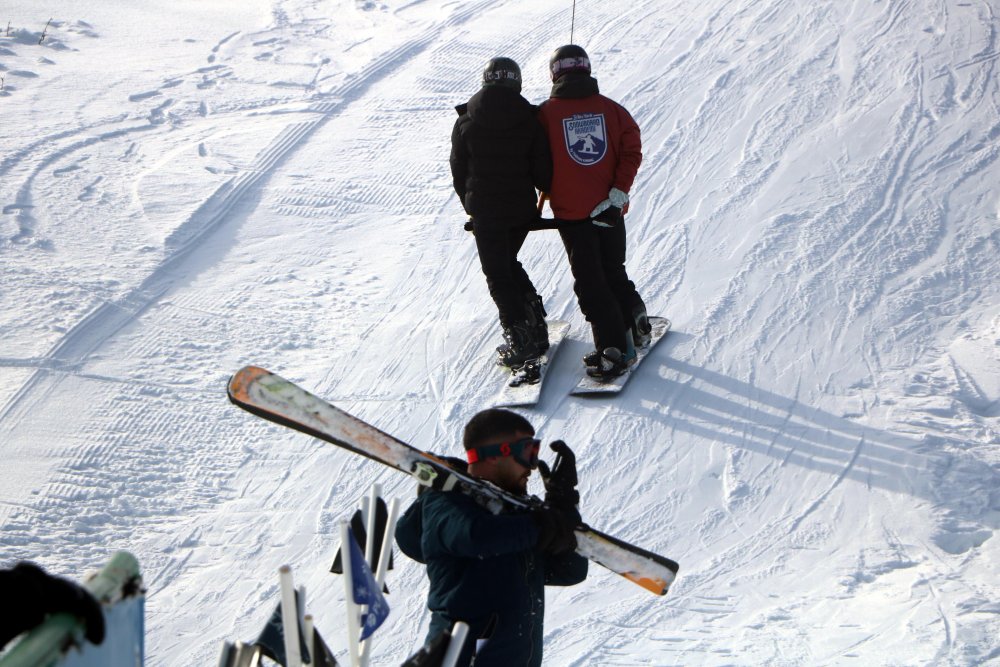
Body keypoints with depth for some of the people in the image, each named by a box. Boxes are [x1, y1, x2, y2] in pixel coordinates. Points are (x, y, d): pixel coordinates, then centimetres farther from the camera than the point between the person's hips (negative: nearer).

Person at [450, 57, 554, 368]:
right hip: (523, 209, 3)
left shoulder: (465, 123, -5)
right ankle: (535, 324, 20)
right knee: (509, 263, 23)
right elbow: (543, 172, -4)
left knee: (498, 276, 5)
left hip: (485, 212, -3)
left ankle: (520, 338, -4)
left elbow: (458, 172, 3)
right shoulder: (530, 121, -5)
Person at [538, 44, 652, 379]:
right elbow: (632, 150, -7)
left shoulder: (546, 113, -6)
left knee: (590, 283, 1)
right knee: (614, 272, 23)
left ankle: (613, 348, -4)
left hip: (571, 212, -3)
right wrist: (618, 193, -9)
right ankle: (636, 324, 26)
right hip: (610, 211, 3)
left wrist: (549, 193, 18)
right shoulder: (611, 108, 0)